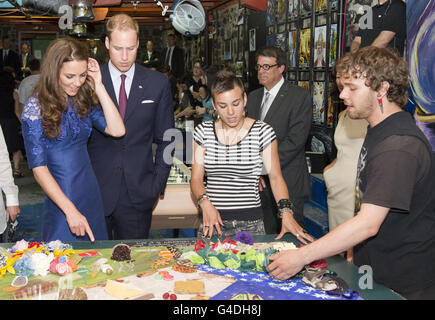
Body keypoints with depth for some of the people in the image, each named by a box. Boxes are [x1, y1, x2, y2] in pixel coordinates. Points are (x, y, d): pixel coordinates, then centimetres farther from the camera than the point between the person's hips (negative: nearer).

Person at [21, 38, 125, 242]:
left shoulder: (84, 100, 6)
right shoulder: (35, 108, -12)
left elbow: (117, 130, -7)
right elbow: (39, 169, -14)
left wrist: (98, 86, -8)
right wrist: (71, 211, -20)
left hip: (91, 193, 6)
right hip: (60, 197, -5)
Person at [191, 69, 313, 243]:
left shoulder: (262, 132, -4)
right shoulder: (203, 131, 3)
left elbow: (275, 177, 0)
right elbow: (196, 178, 3)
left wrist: (286, 212, -15)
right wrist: (205, 203, -16)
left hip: (250, 223, -1)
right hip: (212, 221, 2)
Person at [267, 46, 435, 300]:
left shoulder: (399, 147, -27)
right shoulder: (379, 131, 7)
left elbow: (368, 224, -32)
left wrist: (301, 257, -30)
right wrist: (354, 248, 11)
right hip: (371, 270, 9)